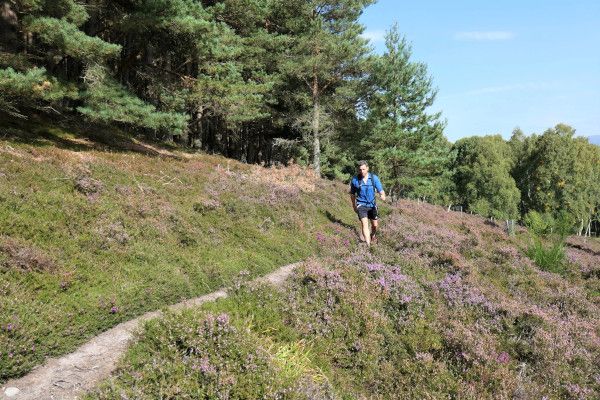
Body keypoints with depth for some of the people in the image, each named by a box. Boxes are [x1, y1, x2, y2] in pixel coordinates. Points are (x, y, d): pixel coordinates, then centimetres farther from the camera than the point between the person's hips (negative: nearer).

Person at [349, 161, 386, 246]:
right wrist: (354, 206, 16)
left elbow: (381, 190, -10)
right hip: (361, 205, -2)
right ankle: (368, 245, -21)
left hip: (372, 205, 2)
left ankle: (372, 236, 46)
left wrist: (383, 196, -34)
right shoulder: (355, 180, -8)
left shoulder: (374, 178, -8)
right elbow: (352, 194, 7)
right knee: (364, 223, -19)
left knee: (375, 225, 13)